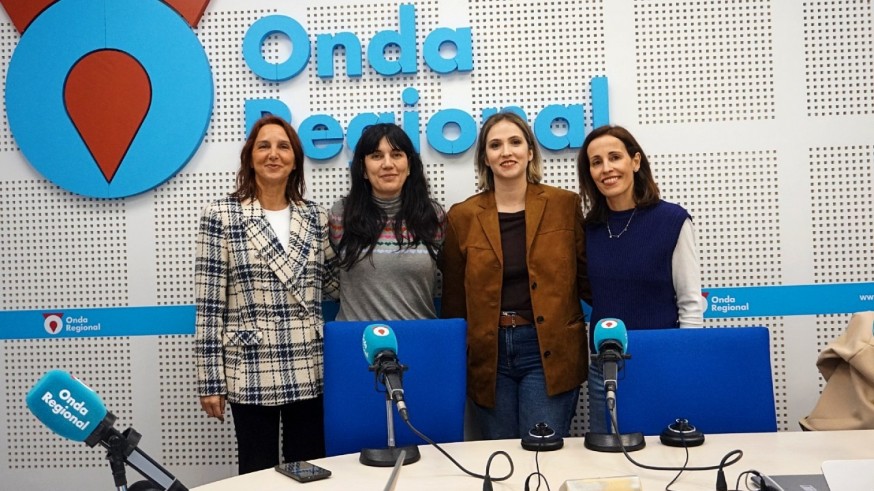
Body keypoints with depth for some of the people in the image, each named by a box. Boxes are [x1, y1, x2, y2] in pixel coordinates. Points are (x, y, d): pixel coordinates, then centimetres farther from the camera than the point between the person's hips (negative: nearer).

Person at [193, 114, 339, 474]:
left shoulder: (316, 217, 7)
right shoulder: (221, 216, -4)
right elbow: (209, 305, -5)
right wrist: (211, 379, -7)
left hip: (309, 373, 3)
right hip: (251, 375, -3)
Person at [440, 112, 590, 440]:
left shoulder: (565, 205, 1)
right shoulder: (462, 216, 4)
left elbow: (586, 277, 6)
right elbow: (454, 299, 8)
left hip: (548, 351, -1)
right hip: (488, 355, 2)